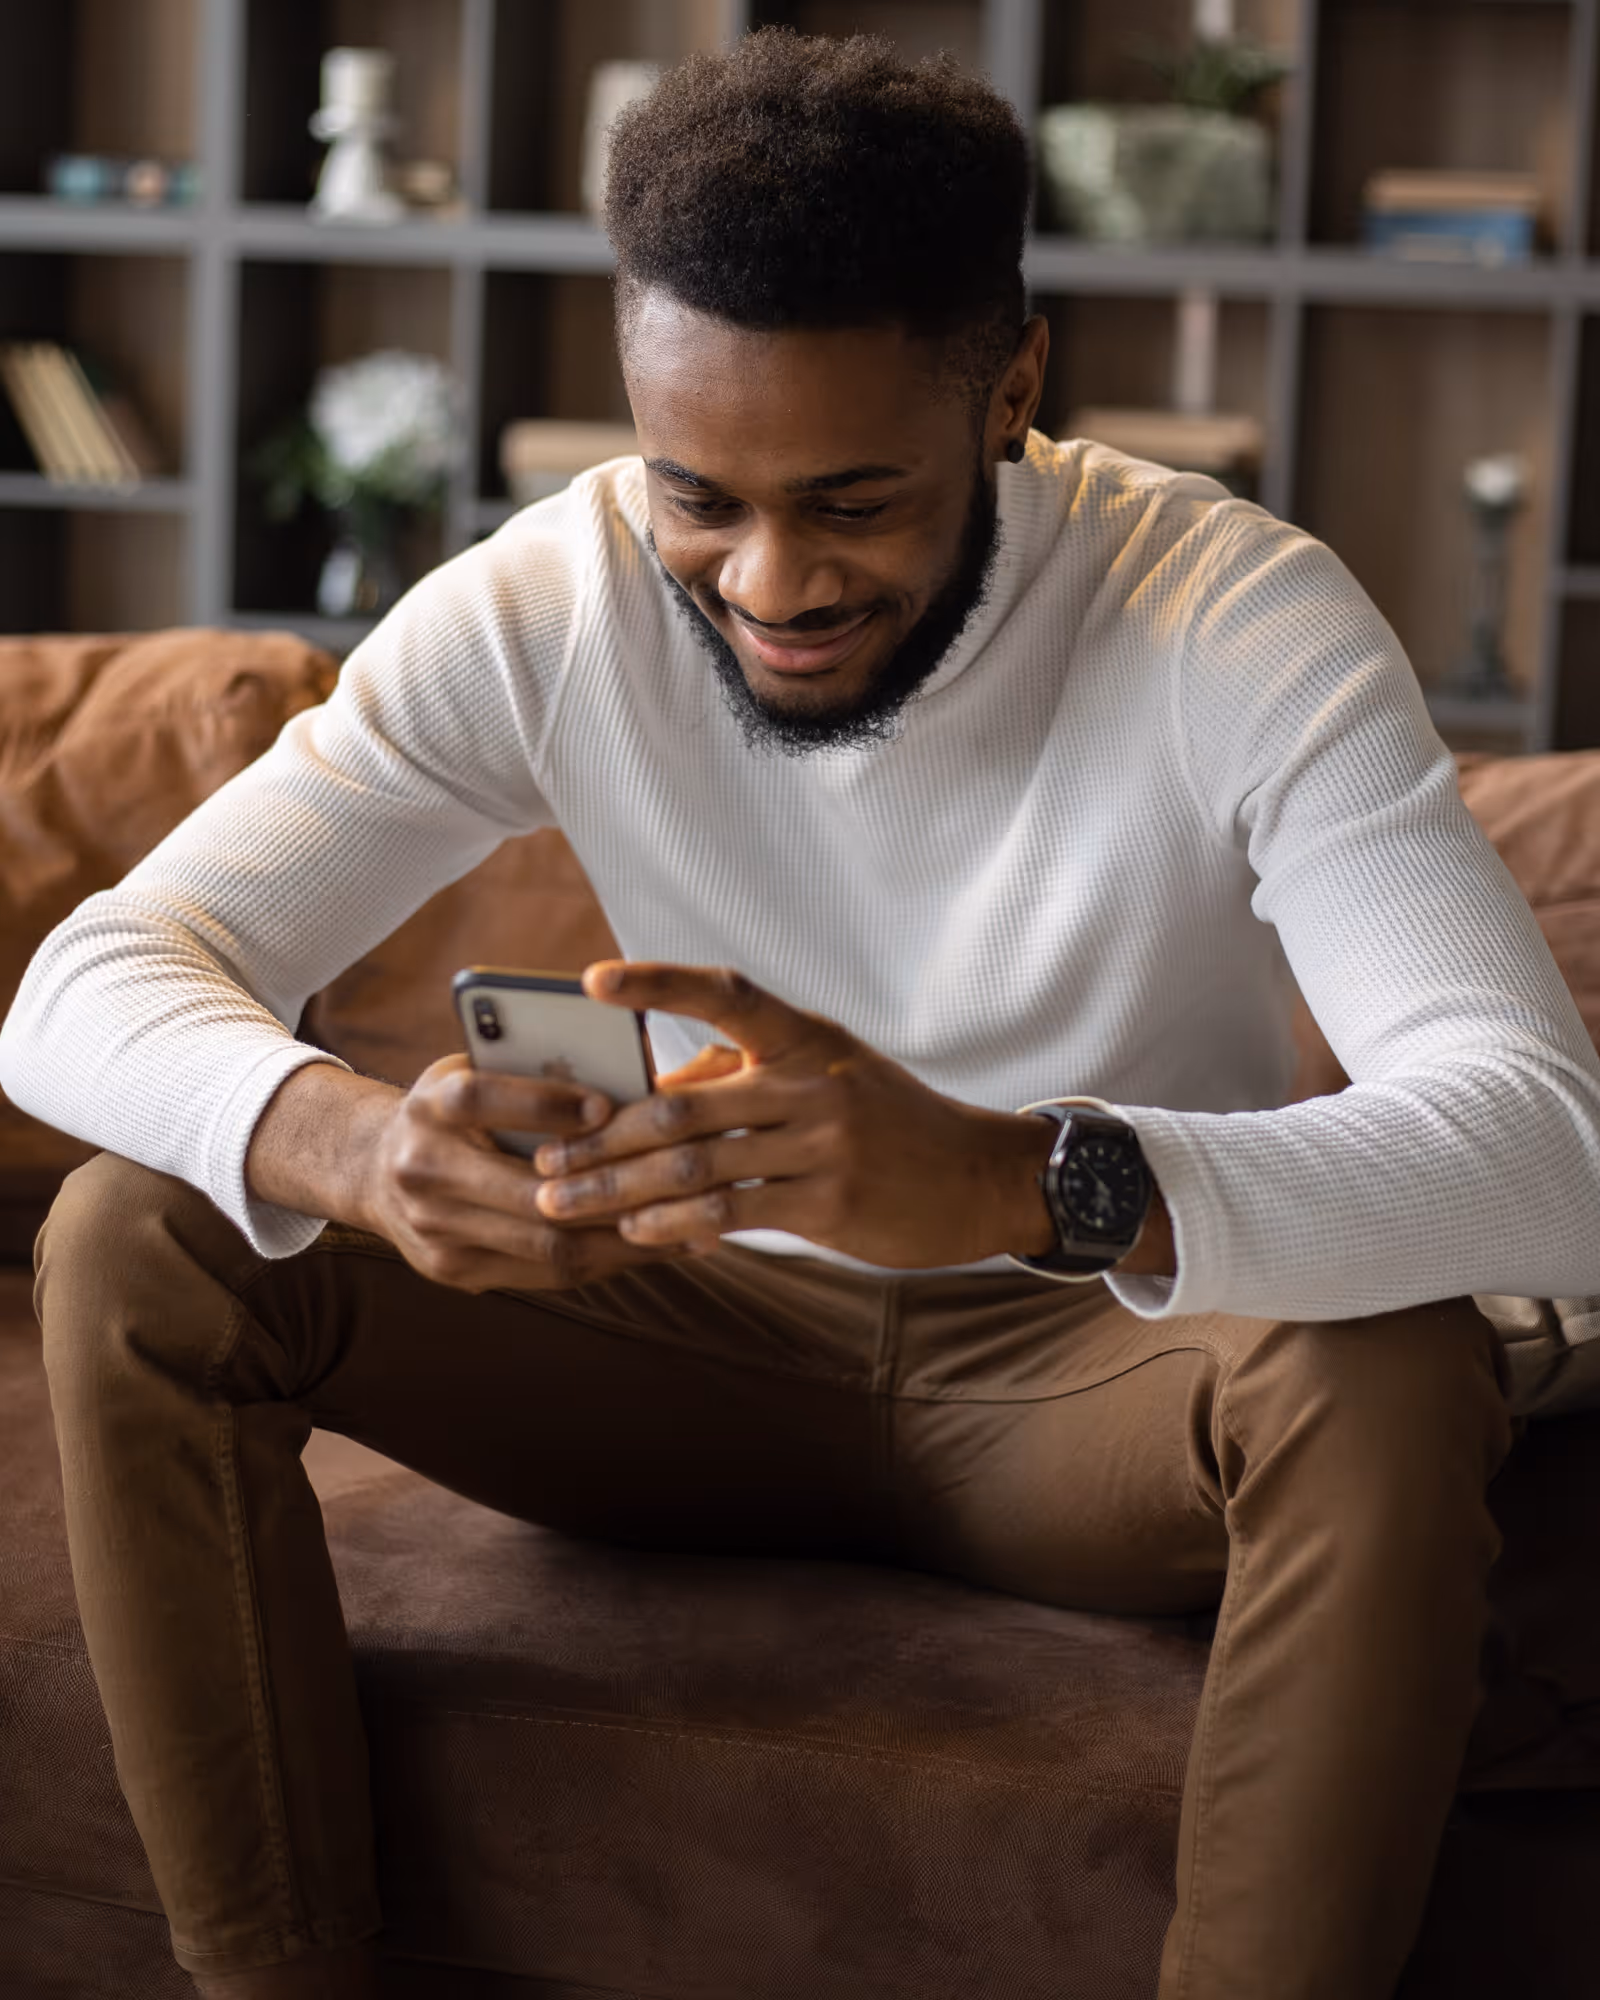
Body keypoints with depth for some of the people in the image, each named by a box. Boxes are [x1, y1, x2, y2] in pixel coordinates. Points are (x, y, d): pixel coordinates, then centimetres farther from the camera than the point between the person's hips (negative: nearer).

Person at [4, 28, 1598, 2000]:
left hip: (1086, 1360, -2)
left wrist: (1015, 1179, -54)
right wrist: (343, 1140, -43)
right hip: (713, 1336, 3)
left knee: (1399, 1377, -36)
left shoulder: (1236, 616, -22)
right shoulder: (547, 606, -13)